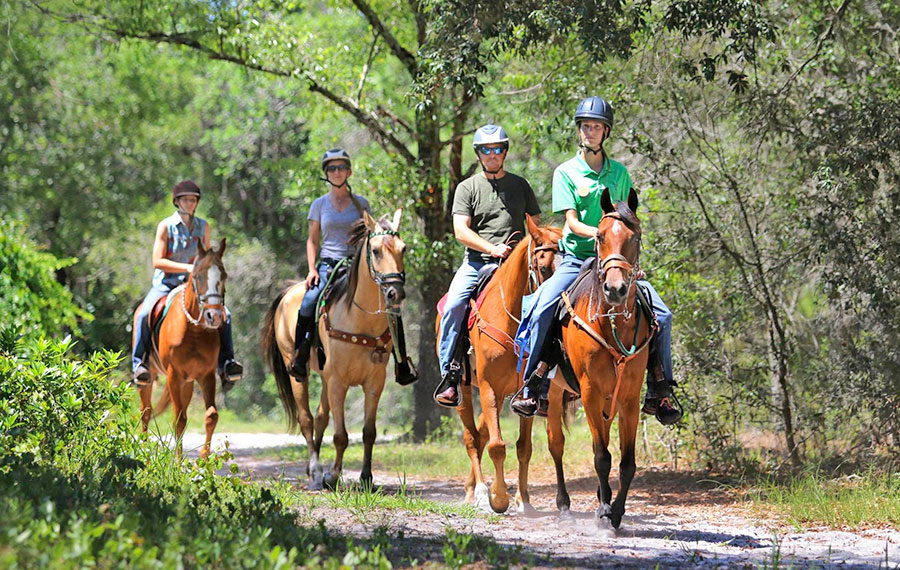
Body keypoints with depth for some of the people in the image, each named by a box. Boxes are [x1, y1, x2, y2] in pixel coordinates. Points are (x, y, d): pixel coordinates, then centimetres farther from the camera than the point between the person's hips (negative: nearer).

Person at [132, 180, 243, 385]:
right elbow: (157, 261, -10)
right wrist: (187, 267, -19)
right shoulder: (166, 226, -4)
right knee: (144, 315, -29)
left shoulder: (203, 226, 7)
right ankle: (140, 362, -15)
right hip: (165, 283, -3)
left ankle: (226, 362, -6)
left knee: (223, 315, -17)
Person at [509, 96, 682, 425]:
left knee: (661, 313, -12)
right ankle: (531, 388, -18)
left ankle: (659, 394, -4)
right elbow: (573, 223, -9)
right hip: (575, 258, -3)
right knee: (542, 311, -28)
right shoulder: (566, 172, 0)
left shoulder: (619, 172, 10)